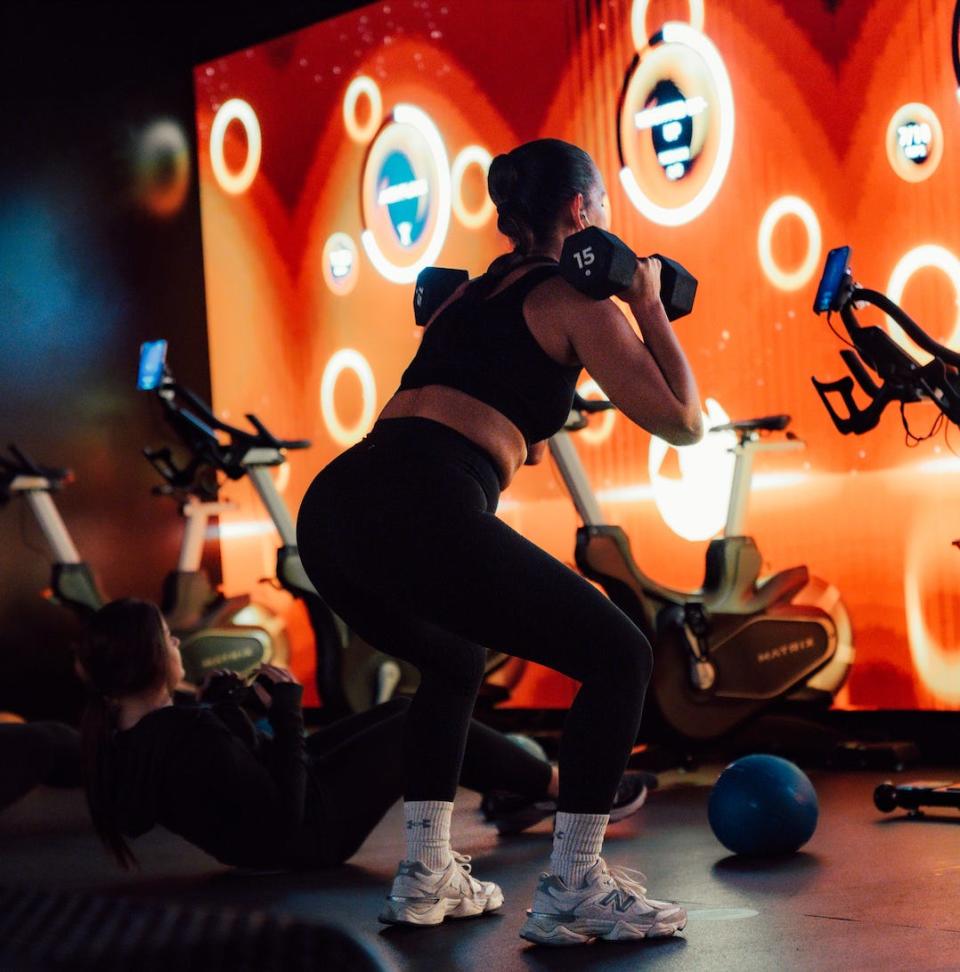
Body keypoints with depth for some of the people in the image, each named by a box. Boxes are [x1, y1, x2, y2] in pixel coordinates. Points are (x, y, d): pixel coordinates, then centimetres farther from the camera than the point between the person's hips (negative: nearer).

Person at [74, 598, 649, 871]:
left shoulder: (117, 739, -7)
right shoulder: (187, 738, -36)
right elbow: (285, 817, -31)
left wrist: (221, 709, -2)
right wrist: (287, 716, -26)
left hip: (272, 815, 9)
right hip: (309, 829, -9)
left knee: (402, 713, 17)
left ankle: (513, 798, 31)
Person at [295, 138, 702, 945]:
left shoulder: (472, 291, 30)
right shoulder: (577, 301, 9)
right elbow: (683, 421, 8)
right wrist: (649, 308, 18)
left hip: (331, 507, 8)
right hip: (421, 512, -8)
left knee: (455, 664, 34)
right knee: (619, 658, 7)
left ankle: (427, 876, 27)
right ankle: (572, 891, 4)